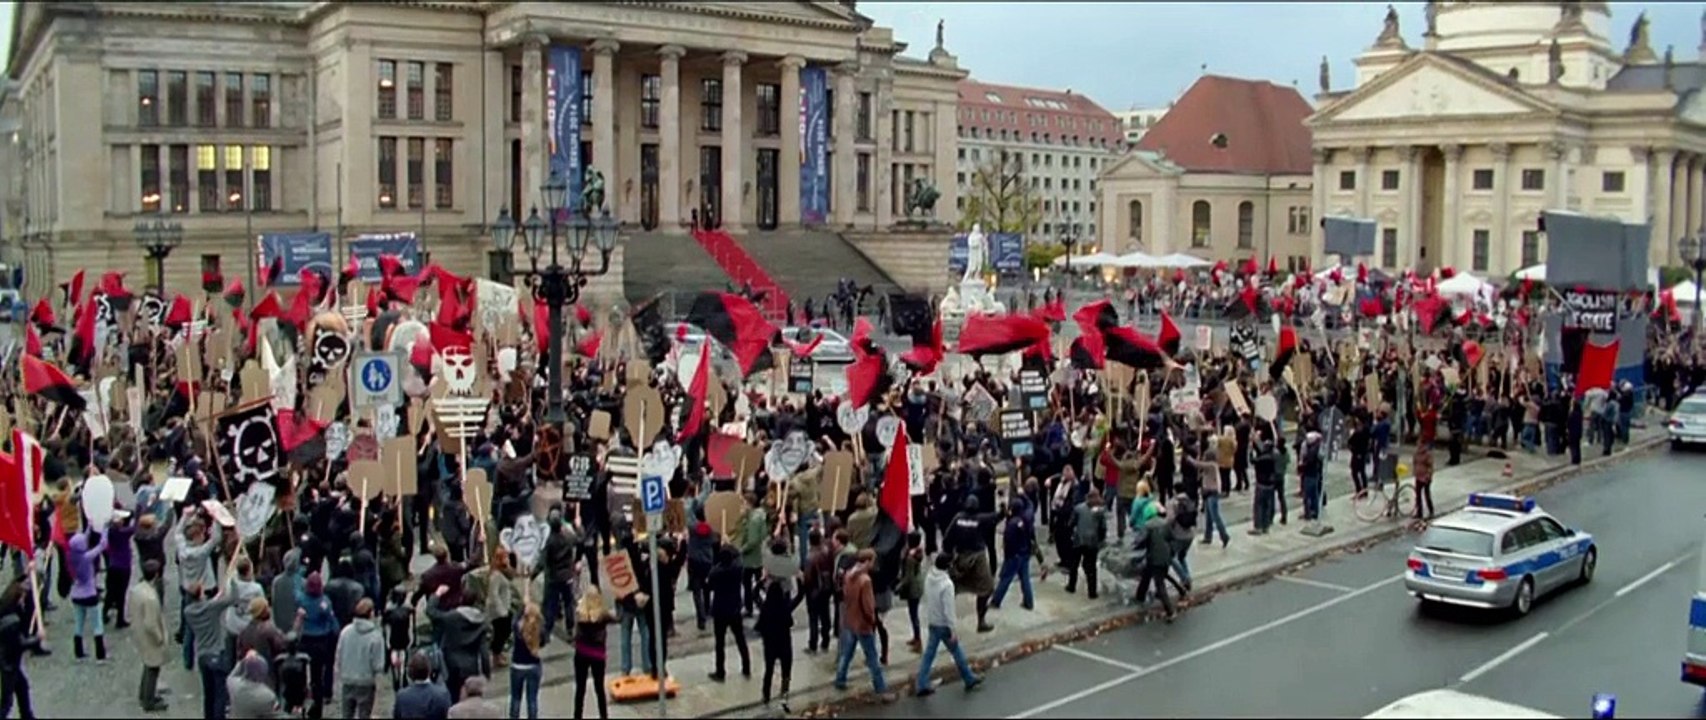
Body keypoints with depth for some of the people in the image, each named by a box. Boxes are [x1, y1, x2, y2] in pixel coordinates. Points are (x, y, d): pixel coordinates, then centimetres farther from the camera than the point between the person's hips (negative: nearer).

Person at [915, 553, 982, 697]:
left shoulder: (929, 578, -3)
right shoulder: (947, 584, -26)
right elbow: (948, 610, -24)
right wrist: (952, 631, -16)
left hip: (932, 623, 7)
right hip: (943, 625, -6)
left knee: (929, 654, 12)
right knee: (957, 652, 13)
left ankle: (922, 686, 14)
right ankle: (969, 680, 30)